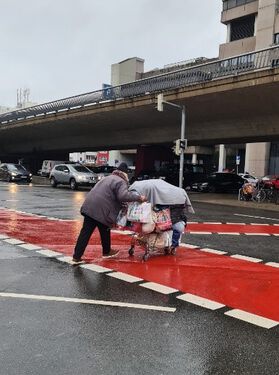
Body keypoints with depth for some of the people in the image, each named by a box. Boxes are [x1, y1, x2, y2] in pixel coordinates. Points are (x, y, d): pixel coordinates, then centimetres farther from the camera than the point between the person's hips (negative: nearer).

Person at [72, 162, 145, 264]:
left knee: (85, 232, 7)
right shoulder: (121, 181, -4)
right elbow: (123, 195, -21)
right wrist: (139, 197, -14)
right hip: (101, 210, -7)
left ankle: (77, 257, 6)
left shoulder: (108, 178, 25)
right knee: (105, 232, 15)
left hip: (89, 207, 7)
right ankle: (106, 252, 36)